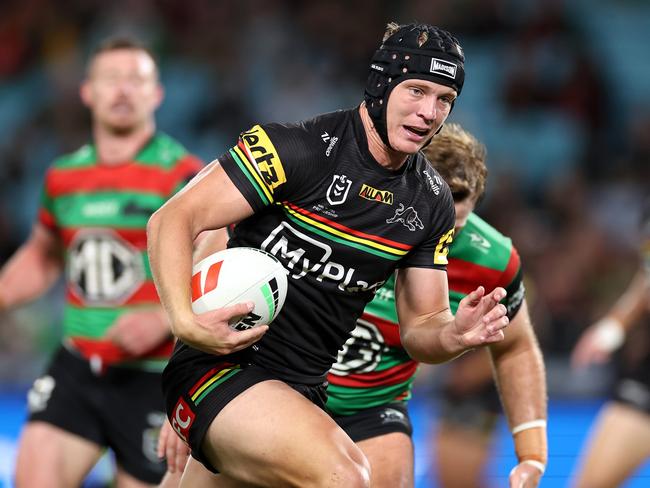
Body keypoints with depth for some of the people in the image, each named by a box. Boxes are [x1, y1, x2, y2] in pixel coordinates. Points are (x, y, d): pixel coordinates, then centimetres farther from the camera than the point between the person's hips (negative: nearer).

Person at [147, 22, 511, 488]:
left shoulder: (433, 201, 6)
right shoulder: (299, 148, -15)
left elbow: (420, 326, 11)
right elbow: (172, 220, -16)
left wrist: (455, 335, -13)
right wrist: (185, 321, -31)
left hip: (303, 390, 8)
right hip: (220, 363, -8)